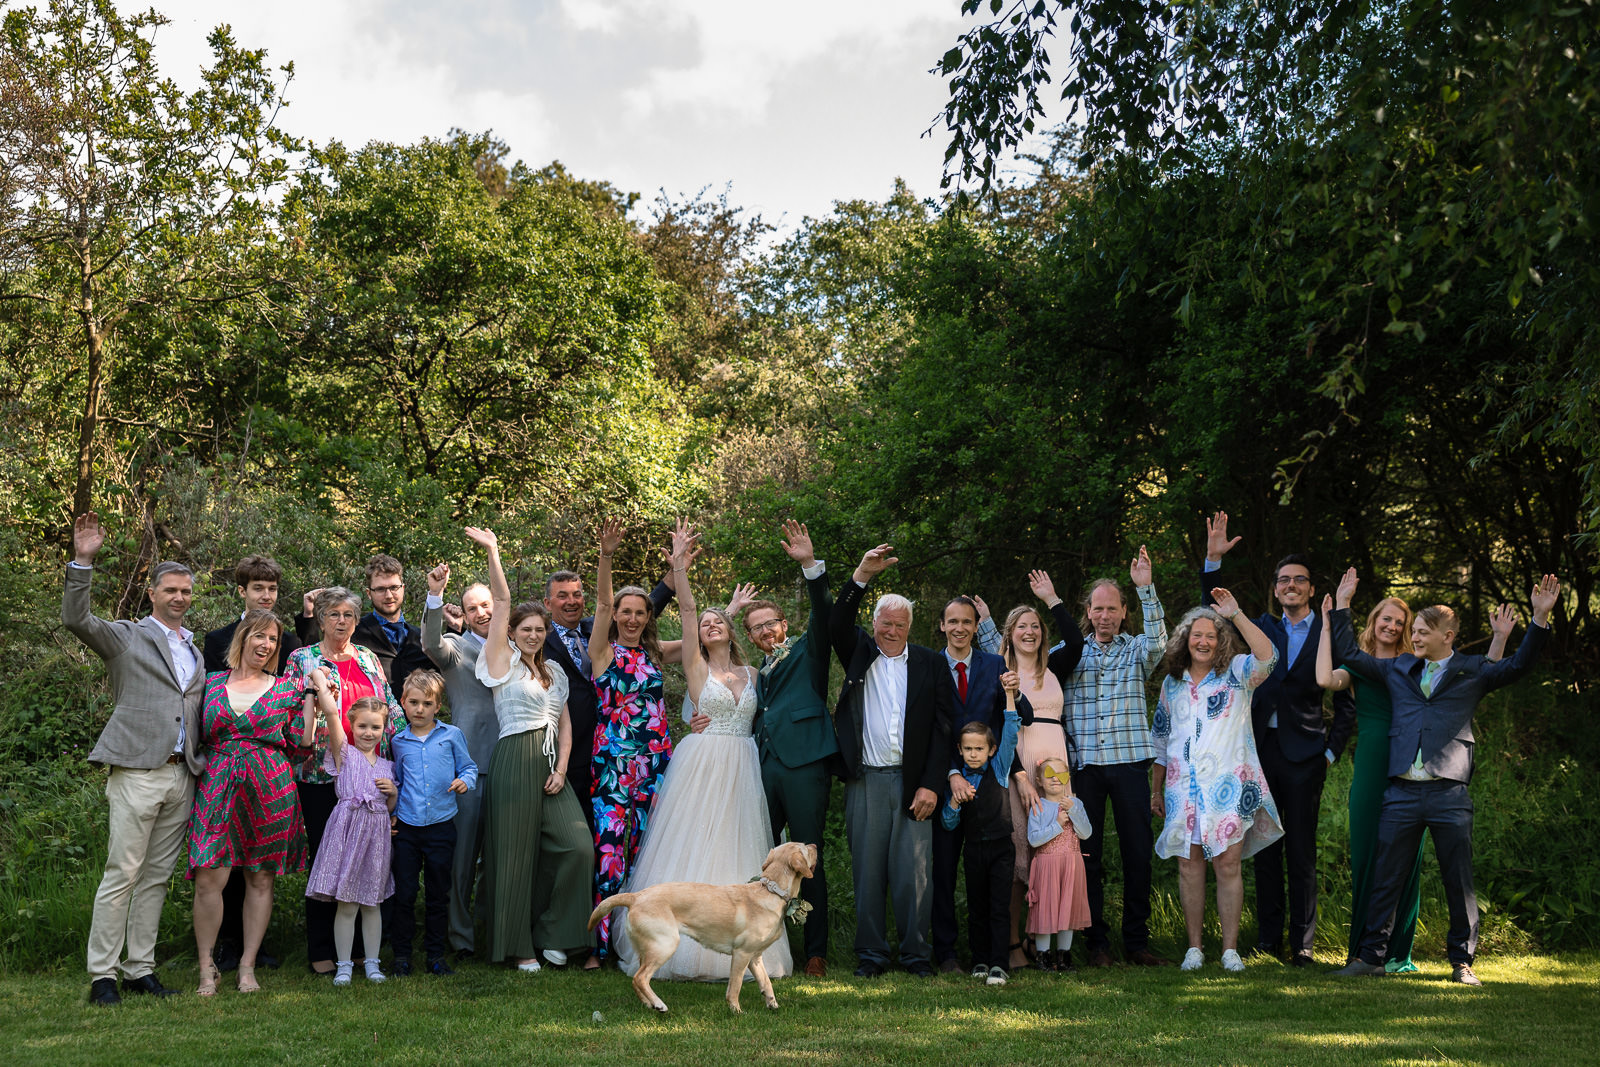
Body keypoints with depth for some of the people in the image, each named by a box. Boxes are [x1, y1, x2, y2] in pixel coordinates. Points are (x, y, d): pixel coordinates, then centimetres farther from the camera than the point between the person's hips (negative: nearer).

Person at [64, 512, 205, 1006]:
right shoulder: (126, 636, 4)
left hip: (182, 776, 6)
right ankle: (102, 975, -1)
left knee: (156, 877, 8)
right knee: (121, 875, -7)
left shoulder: (196, 652, 21)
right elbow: (75, 619, -12)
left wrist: (204, 763, 13)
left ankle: (140, 969, 14)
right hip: (137, 773, -5)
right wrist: (82, 561, -20)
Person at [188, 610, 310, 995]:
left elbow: (300, 743, 3)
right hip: (218, 787, 0)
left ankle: (248, 965, 13)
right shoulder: (211, 683, 10)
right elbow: (198, 736, 16)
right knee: (209, 878, -9)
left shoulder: (285, 689, 8)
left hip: (270, 789, 0)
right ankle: (207, 967, 4)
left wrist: (311, 699, -1)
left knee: (261, 878, 3)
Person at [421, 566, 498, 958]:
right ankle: (461, 936, 10)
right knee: (463, 852, -1)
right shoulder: (456, 647, 2)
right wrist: (435, 596, -35)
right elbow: (432, 644, -22)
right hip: (469, 764, -4)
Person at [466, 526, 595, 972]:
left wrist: (561, 770, 1)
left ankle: (550, 932, 8)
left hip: (553, 766, 5)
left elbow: (565, 725, 16)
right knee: (517, 852, -2)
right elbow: (502, 601, -5)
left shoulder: (553, 672, 20)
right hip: (515, 762, -5)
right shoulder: (503, 662, 4)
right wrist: (492, 552, -13)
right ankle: (518, 945, 9)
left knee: (577, 845, -7)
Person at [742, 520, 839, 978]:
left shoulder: (806, 652, 10)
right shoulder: (758, 675, 25)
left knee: (808, 860, -3)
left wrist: (810, 565, -20)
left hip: (805, 766, -5)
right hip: (764, 769, 5)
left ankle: (816, 952, 3)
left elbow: (822, 613, -7)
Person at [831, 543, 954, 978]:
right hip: (865, 780, 1)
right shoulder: (859, 652, 12)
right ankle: (871, 954, 11)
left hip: (914, 781, 0)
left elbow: (941, 727, 4)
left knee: (915, 870, 0)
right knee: (867, 869, 3)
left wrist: (931, 784, -5)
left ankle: (915, 952, 10)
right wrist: (861, 577, -19)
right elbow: (835, 625, -8)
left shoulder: (930, 663, 9)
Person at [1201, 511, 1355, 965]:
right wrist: (1213, 560, 2)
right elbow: (1215, 614, 11)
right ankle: (1268, 940, 11)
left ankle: (1302, 943, 5)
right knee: (1266, 850, 6)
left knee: (1301, 853, -1)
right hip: (1260, 749, 3)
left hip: (1304, 755, -3)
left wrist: (1330, 752, -2)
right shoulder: (1263, 629, 13)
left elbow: (1346, 703, 5)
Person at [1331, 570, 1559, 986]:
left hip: (1449, 793, -2)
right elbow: (1349, 654, 21)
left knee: (1459, 882, 3)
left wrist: (1540, 618, -13)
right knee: (1386, 879, 5)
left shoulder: (1471, 671, 7)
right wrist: (1342, 606, 19)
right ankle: (1371, 955, 11)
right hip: (1402, 792, 2)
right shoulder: (1398, 668, 16)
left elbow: (1517, 666, -4)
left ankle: (1462, 960, 14)